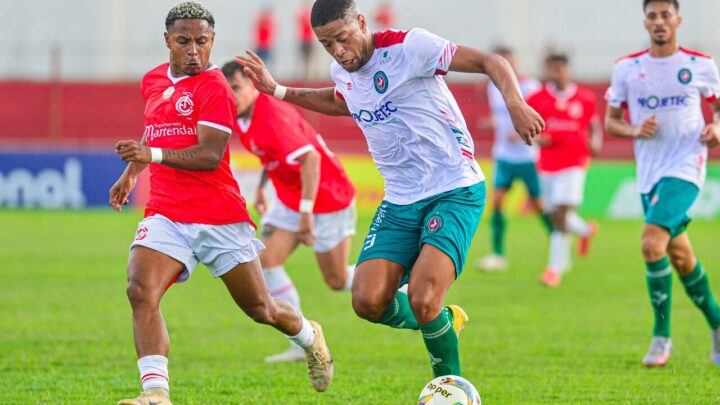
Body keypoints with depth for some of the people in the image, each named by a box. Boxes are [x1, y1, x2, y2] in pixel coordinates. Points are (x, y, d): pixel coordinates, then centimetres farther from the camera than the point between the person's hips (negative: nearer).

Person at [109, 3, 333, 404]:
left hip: (219, 217, -5)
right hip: (166, 216, 5)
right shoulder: (154, 81, 12)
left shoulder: (214, 88, -10)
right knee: (141, 291, -22)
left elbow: (210, 156, -21)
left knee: (261, 310, 9)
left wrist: (154, 155, -33)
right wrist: (131, 171, 28)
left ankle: (309, 337, 43)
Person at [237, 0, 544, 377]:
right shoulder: (341, 73, 8)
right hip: (400, 201, 7)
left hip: (455, 191, -7)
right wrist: (277, 91, 27)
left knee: (421, 300, -23)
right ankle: (443, 321, 19)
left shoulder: (409, 46, -13)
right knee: (368, 302, -11)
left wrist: (514, 103, -33)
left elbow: (491, 62, -14)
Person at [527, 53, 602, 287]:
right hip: (547, 165, 3)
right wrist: (537, 139, -12)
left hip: (574, 164, -3)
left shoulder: (585, 98, 2)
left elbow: (594, 126, 11)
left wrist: (596, 141, -10)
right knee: (555, 215, 8)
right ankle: (585, 230, 43)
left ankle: (555, 268, -9)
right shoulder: (537, 99, 2)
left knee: (562, 213, -15)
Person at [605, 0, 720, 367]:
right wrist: (635, 131, -10)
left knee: (652, 243, -23)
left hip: (685, 170, -4)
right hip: (648, 173, 4)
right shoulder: (626, 69, 4)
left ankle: (661, 335, -12)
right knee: (680, 258, 12)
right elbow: (611, 120, 10)